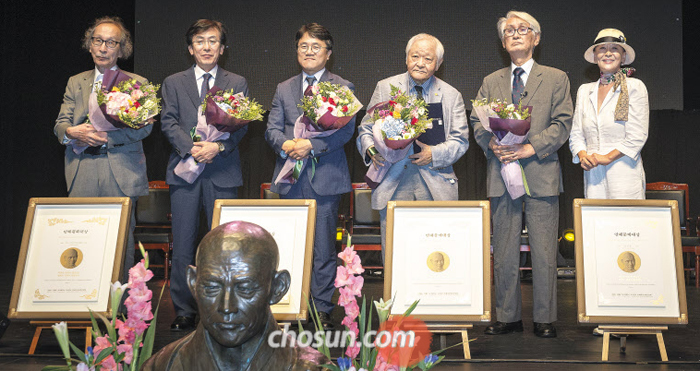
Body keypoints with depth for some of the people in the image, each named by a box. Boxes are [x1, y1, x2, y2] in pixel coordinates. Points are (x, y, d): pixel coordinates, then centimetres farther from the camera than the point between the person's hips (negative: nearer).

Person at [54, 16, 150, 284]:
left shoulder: (137, 83, 8)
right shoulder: (75, 83, 18)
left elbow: (144, 126, -4)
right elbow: (60, 124, 12)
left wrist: (106, 136, -15)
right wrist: (73, 133, -13)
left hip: (121, 172, -2)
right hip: (82, 173, 2)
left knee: (121, 239, -1)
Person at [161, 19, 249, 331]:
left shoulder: (237, 83, 12)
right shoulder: (173, 83, 14)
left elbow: (241, 125, 3)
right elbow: (169, 122, 3)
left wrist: (218, 147, -14)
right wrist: (191, 148, -13)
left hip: (222, 171, 0)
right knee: (183, 244, 1)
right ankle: (184, 311, 10)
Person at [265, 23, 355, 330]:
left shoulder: (343, 88, 6)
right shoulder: (283, 89, 17)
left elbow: (345, 130, -5)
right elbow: (272, 129, 10)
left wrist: (311, 145, -16)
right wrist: (287, 144, -12)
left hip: (326, 177, -3)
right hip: (291, 178, 3)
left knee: (324, 247, 1)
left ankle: (322, 310, 11)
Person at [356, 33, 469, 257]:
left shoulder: (451, 96, 10)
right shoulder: (385, 88, 10)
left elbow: (460, 140, 6)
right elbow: (366, 129, 11)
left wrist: (434, 154, -12)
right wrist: (371, 150, -11)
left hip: (436, 187, 0)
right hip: (392, 183, 0)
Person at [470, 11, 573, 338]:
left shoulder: (556, 78, 9)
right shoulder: (491, 82, 17)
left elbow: (562, 123, 0)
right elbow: (477, 121, 11)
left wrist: (531, 147, -14)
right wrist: (492, 143, -10)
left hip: (541, 173, -2)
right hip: (502, 173, 3)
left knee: (544, 251, -1)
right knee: (504, 252, 5)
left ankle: (545, 319, 10)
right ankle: (508, 316, 15)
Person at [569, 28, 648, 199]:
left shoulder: (635, 87, 2)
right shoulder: (584, 90, 14)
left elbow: (637, 137, -5)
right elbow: (576, 135, 13)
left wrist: (608, 157, -13)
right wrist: (582, 156, -6)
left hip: (625, 176, -3)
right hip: (593, 177, 3)